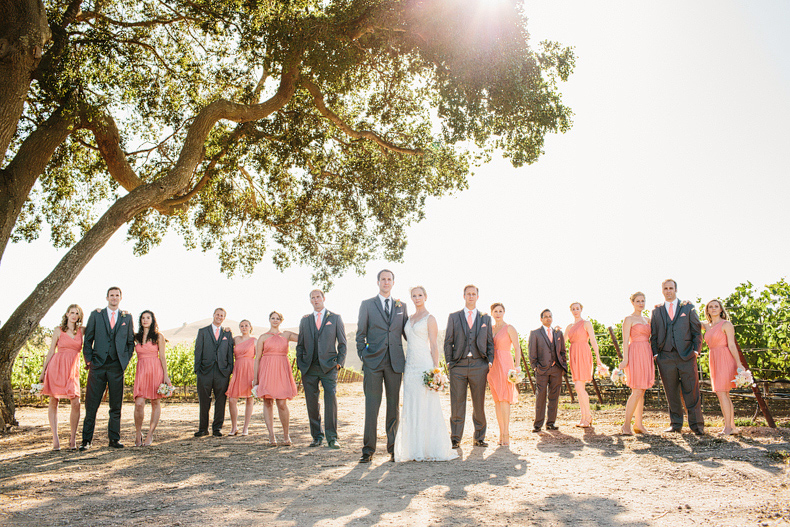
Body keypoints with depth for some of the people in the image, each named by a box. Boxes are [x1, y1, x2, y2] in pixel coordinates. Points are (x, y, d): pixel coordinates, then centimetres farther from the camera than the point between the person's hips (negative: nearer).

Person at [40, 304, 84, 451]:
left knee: (76, 403, -9)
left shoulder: (82, 330, 12)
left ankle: (73, 438, 2)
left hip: (73, 370, 1)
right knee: (53, 403, -1)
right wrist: (43, 371, 6)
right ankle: (55, 438, 4)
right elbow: (51, 352, 8)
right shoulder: (58, 330, 7)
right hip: (56, 367, -1)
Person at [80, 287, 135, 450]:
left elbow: (130, 342, 14)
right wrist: (88, 360, 0)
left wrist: (125, 360, 4)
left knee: (116, 405, 5)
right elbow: (87, 340, 8)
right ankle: (86, 440, 10)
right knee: (91, 404, 0)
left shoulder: (127, 317, 11)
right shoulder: (96, 315, 9)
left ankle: (114, 439, 12)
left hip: (117, 367, 1)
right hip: (98, 365, -1)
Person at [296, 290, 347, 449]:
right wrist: (300, 364, 4)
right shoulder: (305, 320, 15)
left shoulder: (335, 318, 8)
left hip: (329, 366, -2)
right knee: (311, 403, 3)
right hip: (309, 368, 3)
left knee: (331, 399, -10)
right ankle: (317, 436, 15)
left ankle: (332, 438, -4)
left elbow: (342, 342, 8)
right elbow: (300, 345, 15)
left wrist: (339, 362, -3)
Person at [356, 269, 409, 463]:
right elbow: (360, 333, 7)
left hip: (395, 362, 2)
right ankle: (368, 449, 6)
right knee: (371, 406, -2)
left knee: (393, 406, 7)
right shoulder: (367, 304, 7)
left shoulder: (401, 306, 13)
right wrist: (363, 355, 0)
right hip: (373, 361, -2)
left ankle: (393, 448, 16)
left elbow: (407, 332, 15)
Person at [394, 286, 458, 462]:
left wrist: (435, 369, -13)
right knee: (411, 406, 6)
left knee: (427, 406, -4)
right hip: (410, 366, 6)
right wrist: (404, 367, 13)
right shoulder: (409, 319, 16)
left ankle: (431, 448, 4)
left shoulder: (429, 319, -2)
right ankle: (415, 448, 12)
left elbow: (434, 345, -6)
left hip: (424, 364, -6)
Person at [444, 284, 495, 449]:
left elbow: (490, 342, 13)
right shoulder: (454, 317, 10)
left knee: (479, 403, 4)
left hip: (479, 365, 1)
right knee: (457, 403, -1)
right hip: (458, 365, -1)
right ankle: (455, 439, 9)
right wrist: (449, 362, -1)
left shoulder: (486, 318, 14)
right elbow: (448, 341, 8)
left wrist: (490, 362, 2)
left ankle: (479, 438, 17)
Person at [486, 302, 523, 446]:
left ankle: (506, 433, -7)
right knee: (497, 400, 5)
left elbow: (517, 348, -4)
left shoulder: (509, 328, -1)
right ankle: (501, 433, 11)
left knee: (504, 399, -12)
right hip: (492, 366, 5)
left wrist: (517, 367, -13)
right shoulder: (489, 329, 14)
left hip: (505, 364, -5)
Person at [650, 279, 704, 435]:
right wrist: (655, 353, 3)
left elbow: (696, 330, 8)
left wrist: (696, 349, -3)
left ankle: (696, 424, 7)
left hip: (686, 355, -1)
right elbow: (653, 334, 12)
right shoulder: (656, 311, 13)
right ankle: (675, 424, 14)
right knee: (671, 393, 5)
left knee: (691, 391, -2)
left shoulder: (688, 307, 10)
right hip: (666, 356, 1)